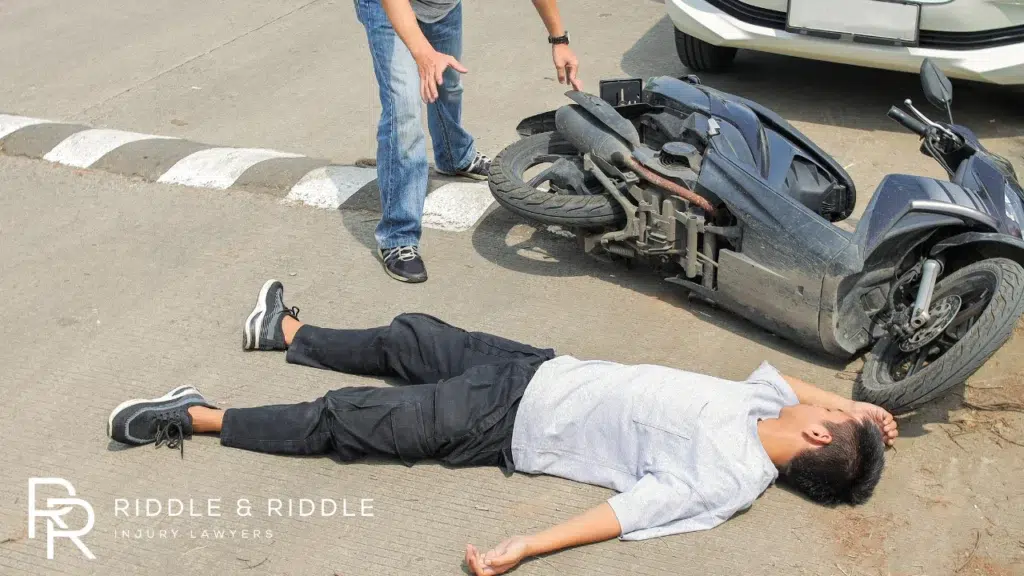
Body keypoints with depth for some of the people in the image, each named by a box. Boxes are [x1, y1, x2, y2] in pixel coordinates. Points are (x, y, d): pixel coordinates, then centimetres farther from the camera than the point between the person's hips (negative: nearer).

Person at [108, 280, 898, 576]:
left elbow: (632, 509, -32)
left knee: (348, 422, -4)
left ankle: (198, 417, 9)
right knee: (412, 340, 20)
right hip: (544, 371, 7)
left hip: (514, 424, -7)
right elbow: (774, 373, 19)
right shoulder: (763, 407, -4)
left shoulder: (724, 481, -25)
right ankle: (291, 332, 43)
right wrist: (855, 402, 6)